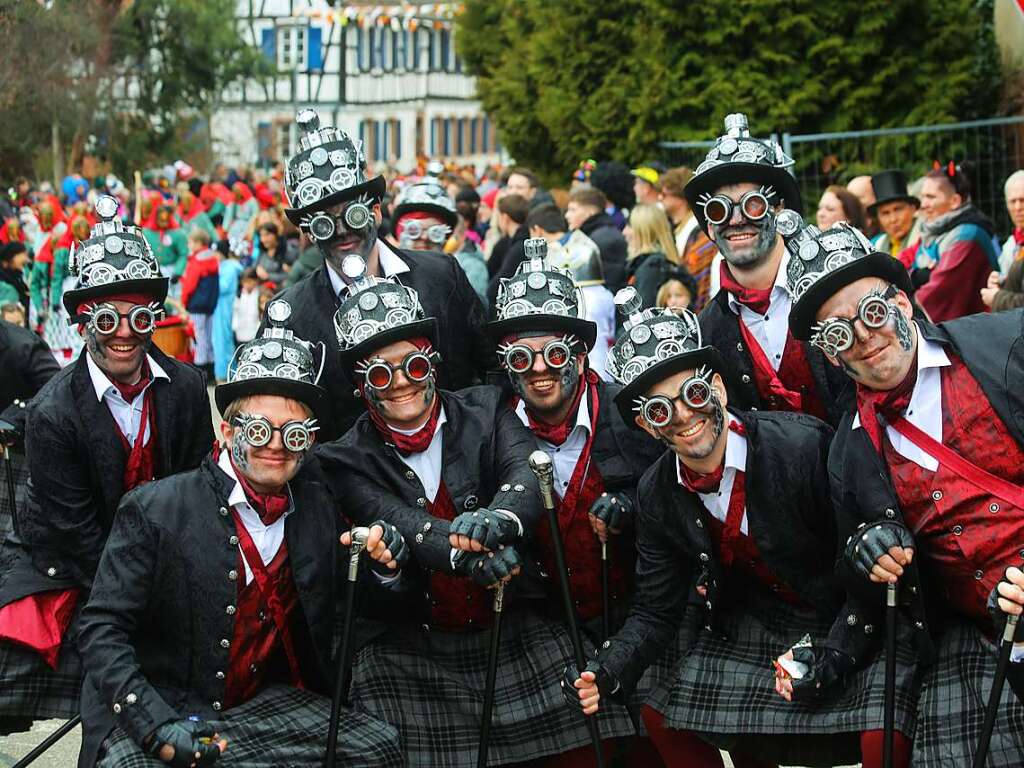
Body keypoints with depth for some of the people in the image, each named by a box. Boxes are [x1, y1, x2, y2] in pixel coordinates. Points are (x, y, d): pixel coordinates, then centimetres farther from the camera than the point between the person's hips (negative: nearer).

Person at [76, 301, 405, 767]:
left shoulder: (318, 507, 3)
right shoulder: (153, 510, -10)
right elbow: (101, 629, -11)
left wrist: (383, 565, -11)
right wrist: (158, 727, -24)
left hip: (266, 705, 5)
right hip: (152, 711, -5)